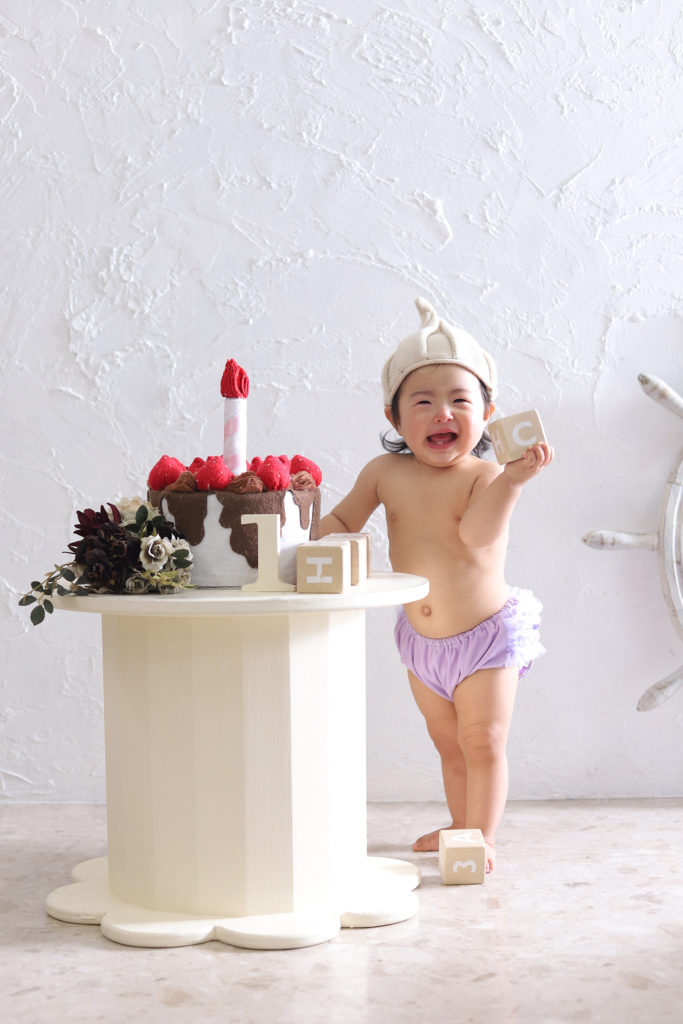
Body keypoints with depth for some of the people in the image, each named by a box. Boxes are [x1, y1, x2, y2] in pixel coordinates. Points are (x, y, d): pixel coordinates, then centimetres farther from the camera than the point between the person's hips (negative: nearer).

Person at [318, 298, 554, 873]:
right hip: (421, 638, 5)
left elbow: (477, 531, -39)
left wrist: (514, 478, -52)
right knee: (448, 743, 20)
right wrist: (333, 545, -20)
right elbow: (342, 518, 2)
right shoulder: (387, 473, -7)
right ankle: (460, 825, 36)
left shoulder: (485, 477, -20)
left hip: (485, 635, -5)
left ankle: (481, 835, 12)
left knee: (483, 741, -1)